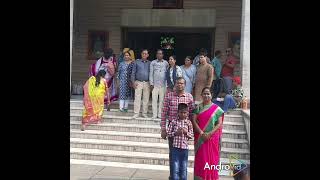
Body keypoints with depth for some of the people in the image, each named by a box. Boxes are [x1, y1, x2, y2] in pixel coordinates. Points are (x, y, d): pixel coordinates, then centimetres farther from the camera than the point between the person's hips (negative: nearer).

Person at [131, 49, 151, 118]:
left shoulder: (149, 63, 9)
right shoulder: (137, 62, 6)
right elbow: (133, 72, 6)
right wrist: (133, 82, -3)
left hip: (147, 83, 1)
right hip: (138, 82, -1)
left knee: (146, 99, 4)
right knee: (137, 98, -4)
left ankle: (144, 113, 14)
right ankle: (136, 113, 1)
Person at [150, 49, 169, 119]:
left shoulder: (166, 63, 8)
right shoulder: (153, 63, 6)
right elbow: (151, 73, 5)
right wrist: (151, 83, -2)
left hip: (163, 84, 1)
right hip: (155, 84, -1)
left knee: (162, 99, 3)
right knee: (154, 99, -3)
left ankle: (160, 114, 10)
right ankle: (154, 114, 2)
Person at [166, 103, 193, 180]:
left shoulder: (189, 122, 3)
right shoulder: (174, 121, -1)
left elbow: (191, 135, 6)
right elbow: (168, 133, 1)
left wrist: (186, 132, -12)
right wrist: (175, 133, -14)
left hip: (184, 147, 1)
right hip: (175, 147, -1)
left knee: (183, 168, 11)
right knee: (175, 168, 2)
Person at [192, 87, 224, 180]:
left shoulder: (216, 109, 3)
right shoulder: (198, 108, 6)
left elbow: (220, 124, -3)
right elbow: (194, 121, -2)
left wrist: (209, 134, -14)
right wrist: (201, 133, -14)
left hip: (212, 138, -1)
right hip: (200, 138, 1)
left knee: (212, 159, 2)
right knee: (200, 159, 2)